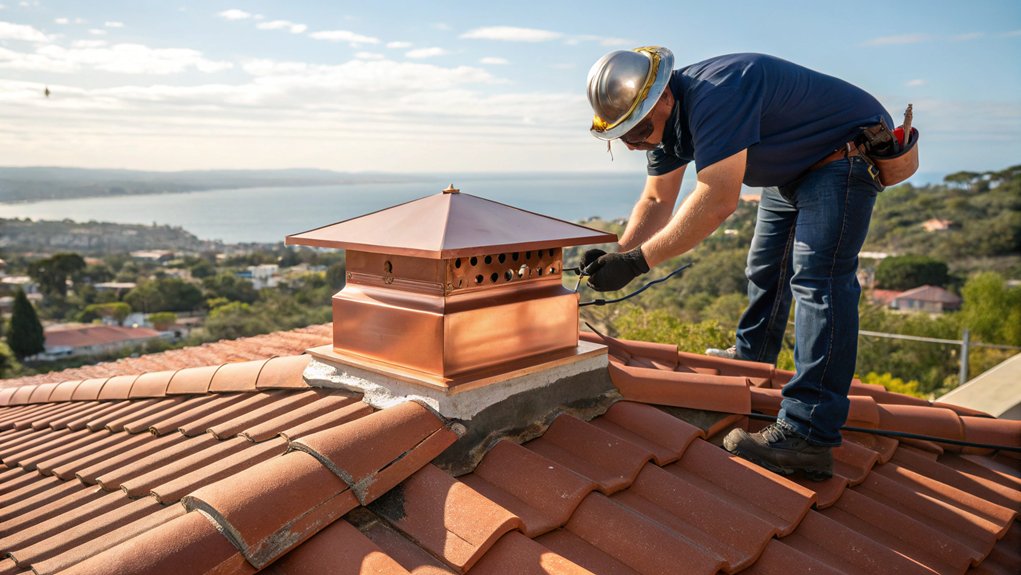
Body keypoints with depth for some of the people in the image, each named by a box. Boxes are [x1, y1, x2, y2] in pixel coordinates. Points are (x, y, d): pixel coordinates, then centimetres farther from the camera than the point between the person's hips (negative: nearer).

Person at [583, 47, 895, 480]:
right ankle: (748, 364, 38)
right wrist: (616, 255, -14)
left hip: (847, 155, -10)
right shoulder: (667, 117, -4)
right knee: (765, 268, 18)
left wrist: (638, 261, -41)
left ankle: (807, 437, -26)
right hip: (794, 166, 10)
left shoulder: (715, 97, -35)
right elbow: (656, 202, 1)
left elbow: (717, 201, -42)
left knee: (817, 278, -21)